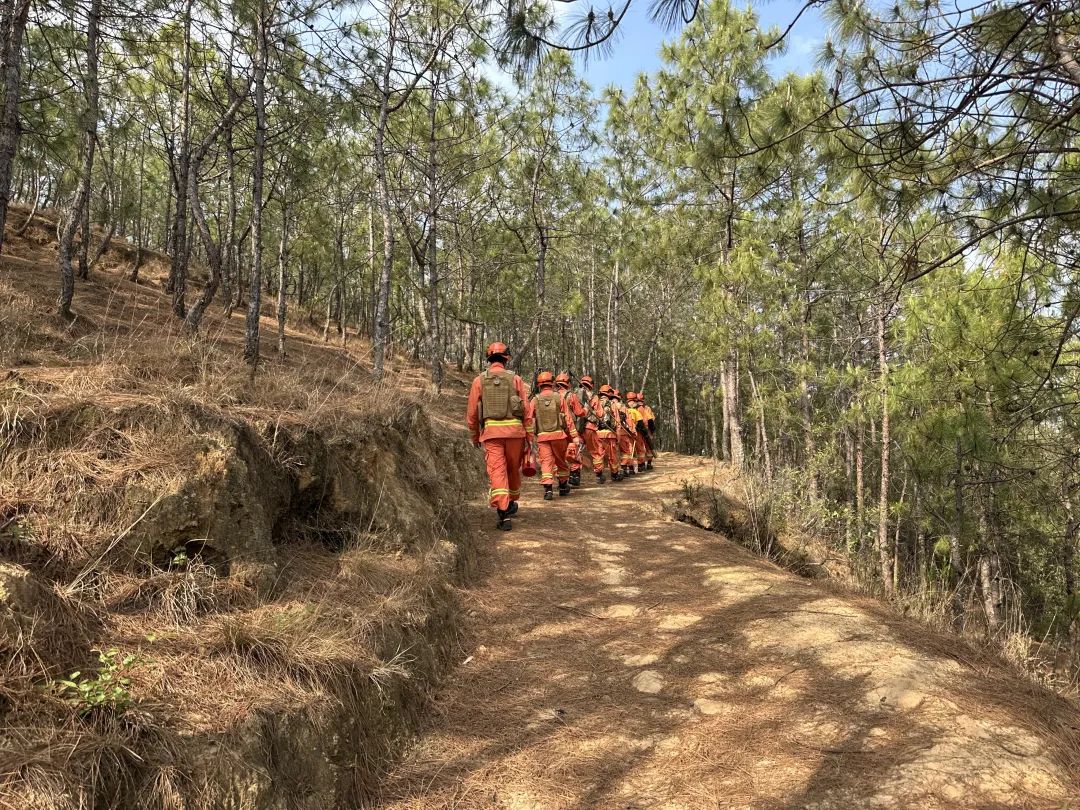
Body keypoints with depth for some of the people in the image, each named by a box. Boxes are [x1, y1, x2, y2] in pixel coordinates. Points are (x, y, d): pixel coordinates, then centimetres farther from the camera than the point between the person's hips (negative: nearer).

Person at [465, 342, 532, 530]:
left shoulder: (479, 380, 5)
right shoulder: (515, 379, 4)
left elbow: (472, 412, 6)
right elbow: (527, 410, 1)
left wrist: (474, 436, 19)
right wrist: (528, 435, 7)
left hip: (491, 431, -1)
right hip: (514, 430, 1)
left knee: (497, 472, -4)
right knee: (513, 468, 19)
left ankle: (503, 514, -14)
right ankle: (512, 503, 37)